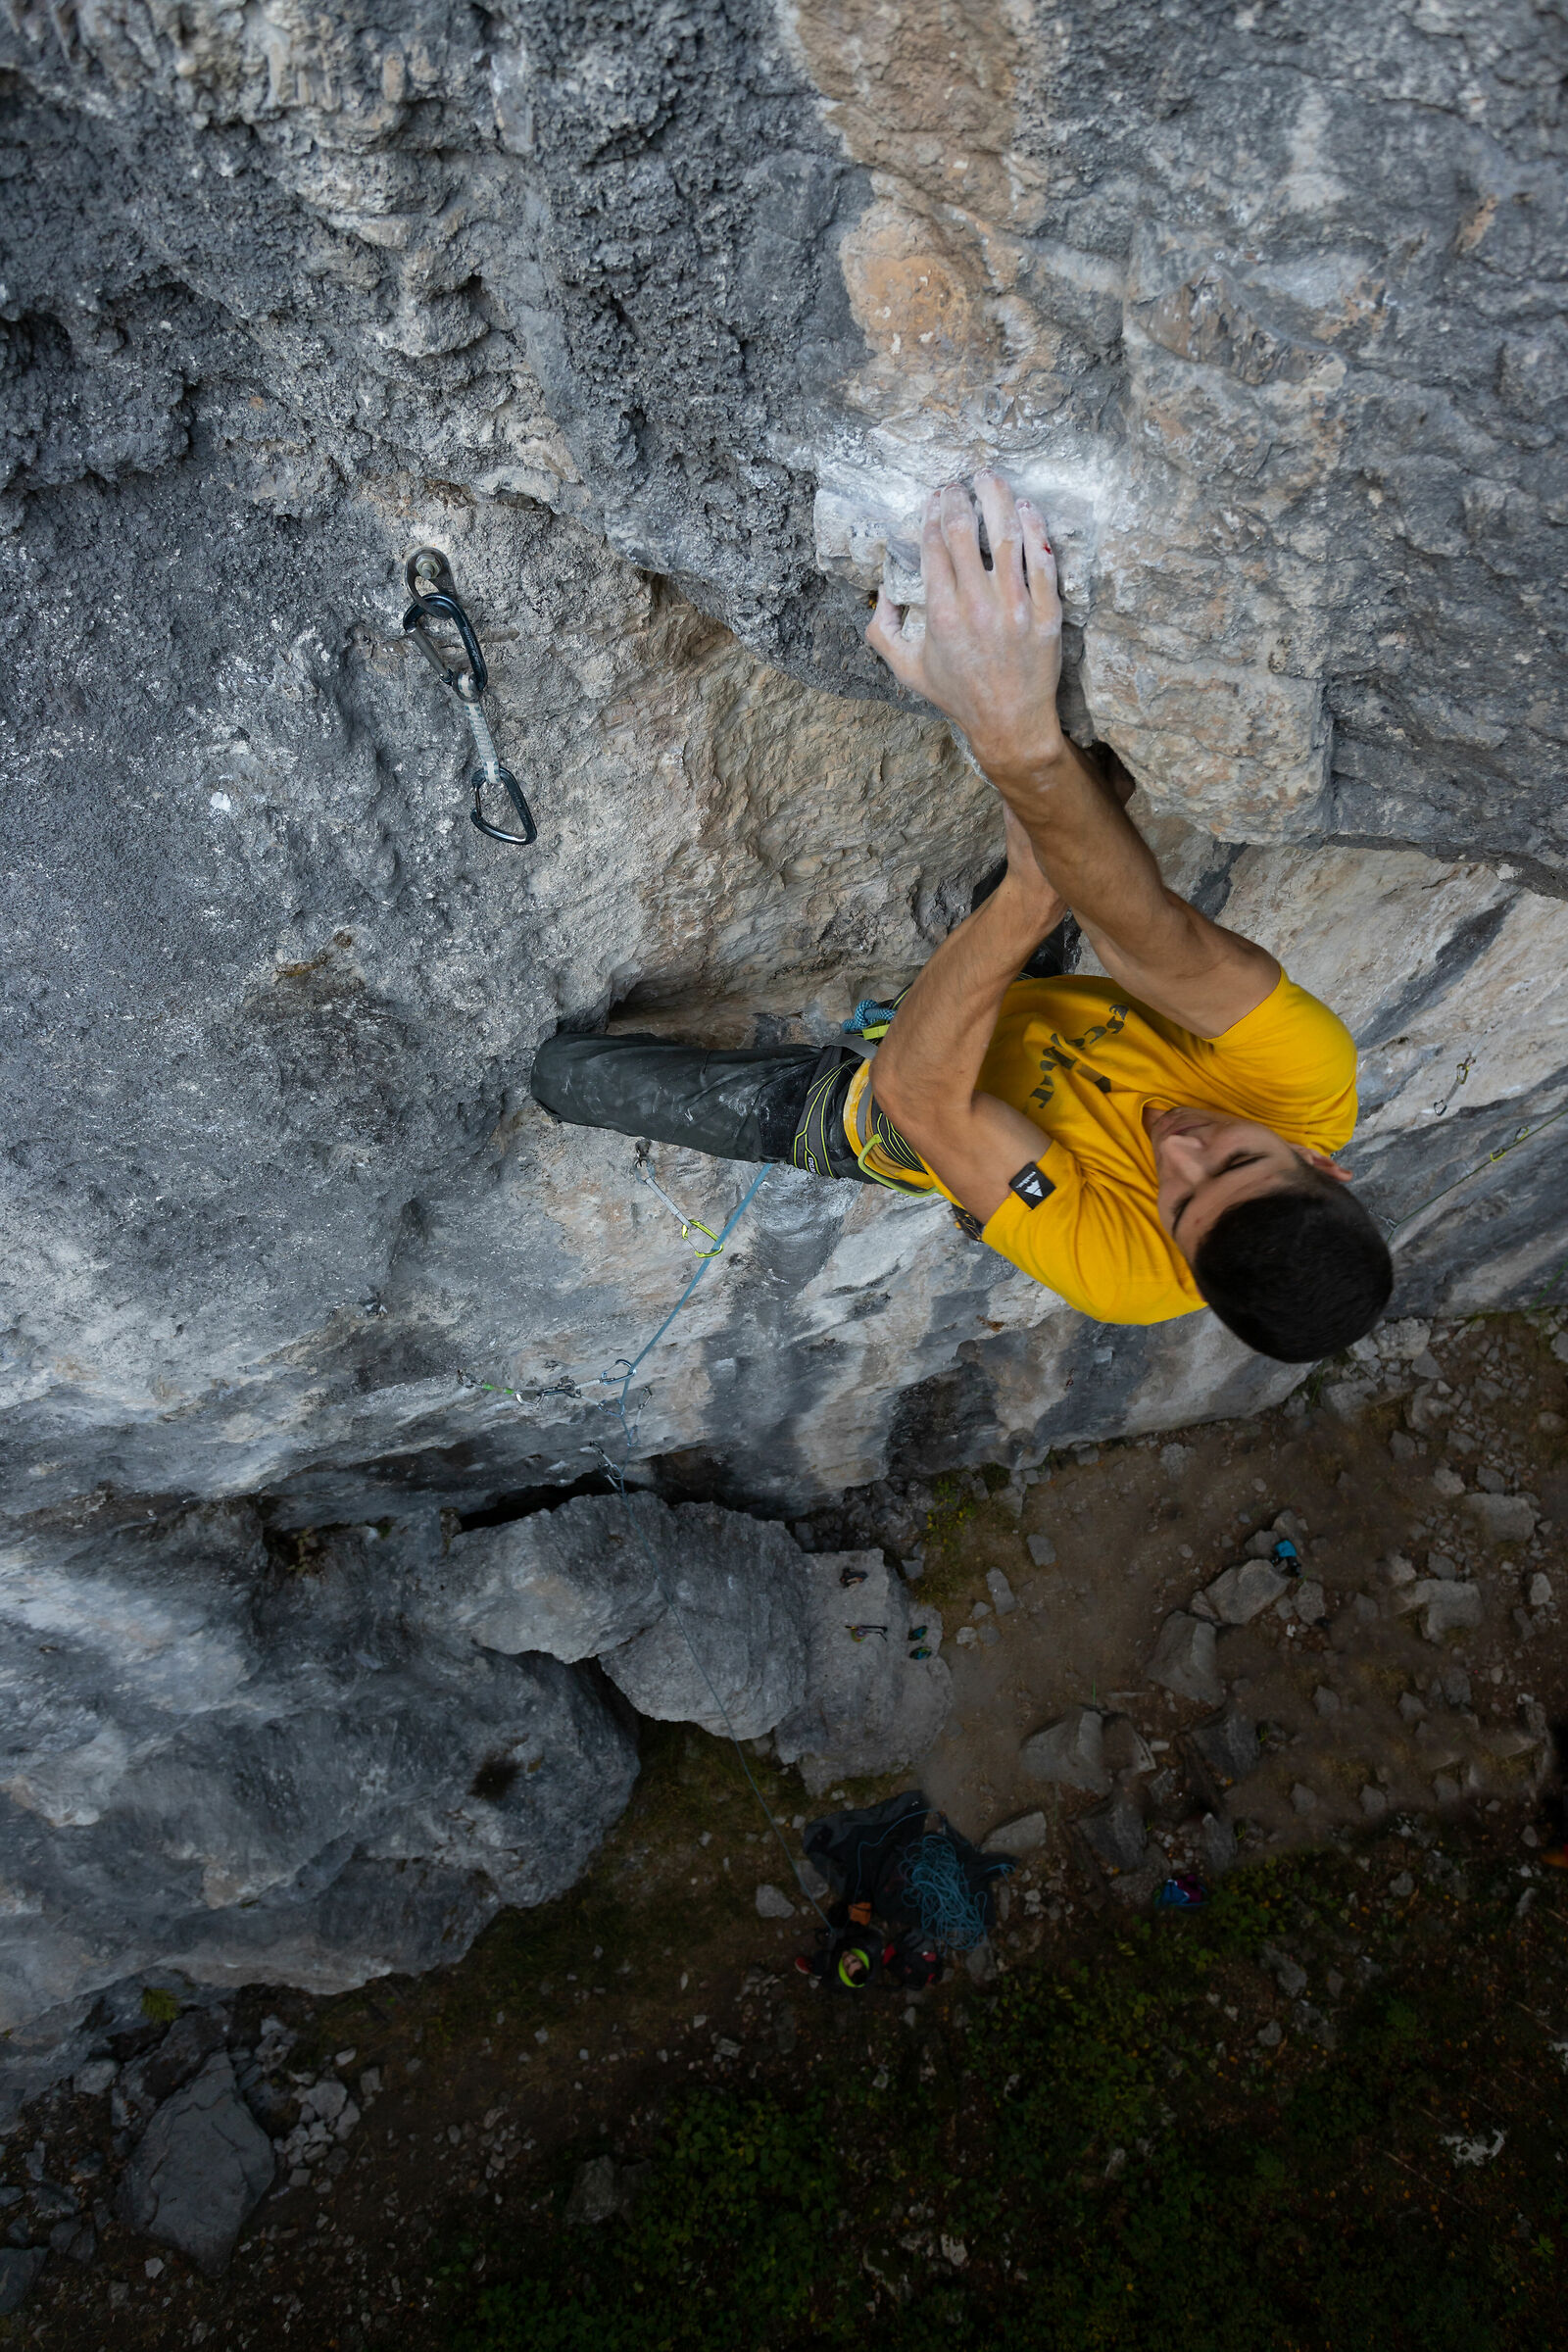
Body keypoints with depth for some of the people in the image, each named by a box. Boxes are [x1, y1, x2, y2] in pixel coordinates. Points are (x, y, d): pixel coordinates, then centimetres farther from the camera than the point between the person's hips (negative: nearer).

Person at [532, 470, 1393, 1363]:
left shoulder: (1123, 1272, -44)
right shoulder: (1317, 1090, -34)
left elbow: (917, 1094, -48)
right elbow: (1169, 948, -48)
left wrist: (1031, 895, -57)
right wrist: (1025, 744, -64)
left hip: (891, 1120, -5)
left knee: (564, 1071, -6)